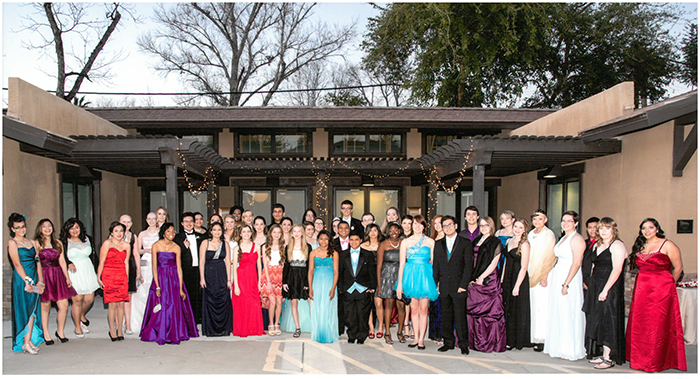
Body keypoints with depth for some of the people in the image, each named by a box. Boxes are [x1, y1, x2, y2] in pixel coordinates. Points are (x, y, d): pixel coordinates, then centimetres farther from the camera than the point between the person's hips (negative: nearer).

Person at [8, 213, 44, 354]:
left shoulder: (31, 242, 13)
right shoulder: (12, 242, -4)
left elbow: (38, 262, 9)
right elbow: (17, 264, -11)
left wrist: (40, 281, 1)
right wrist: (27, 281, -16)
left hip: (33, 280, 6)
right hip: (21, 280, -6)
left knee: (33, 310, 5)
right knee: (24, 310, -2)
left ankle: (30, 340, 11)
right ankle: (25, 343, 5)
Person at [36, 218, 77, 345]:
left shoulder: (58, 243, 14)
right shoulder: (37, 243, 1)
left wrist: (67, 277, 10)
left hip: (58, 275, 4)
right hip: (43, 276, -3)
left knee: (64, 305, -3)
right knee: (45, 306, 2)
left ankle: (60, 331, 15)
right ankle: (46, 333, 16)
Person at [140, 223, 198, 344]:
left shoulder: (176, 247, 1)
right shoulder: (156, 246, -4)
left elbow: (179, 268, 1)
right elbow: (154, 267, -5)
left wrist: (180, 288, -4)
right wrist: (157, 286, -12)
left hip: (174, 279, 2)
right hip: (160, 278, -2)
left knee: (175, 306, 0)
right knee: (161, 307, -3)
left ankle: (174, 334, 12)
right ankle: (160, 335, 10)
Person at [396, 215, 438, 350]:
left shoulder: (430, 242, 6)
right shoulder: (405, 242, 7)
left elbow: (433, 262, 8)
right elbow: (402, 263, 5)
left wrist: (436, 281, 1)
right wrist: (400, 283, 0)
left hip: (425, 276, -1)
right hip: (411, 276, 1)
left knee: (423, 309, -2)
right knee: (414, 309, 5)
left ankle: (421, 339, 5)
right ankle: (416, 338, 14)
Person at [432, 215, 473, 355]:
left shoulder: (465, 243, 1)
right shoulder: (438, 244, 13)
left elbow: (468, 266, -4)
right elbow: (435, 266, 13)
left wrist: (463, 285, -11)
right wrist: (435, 284, 5)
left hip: (458, 286, -4)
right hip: (444, 286, 4)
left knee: (460, 316, -3)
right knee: (446, 316, 8)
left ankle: (464, 344, 7)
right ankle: (449, 342, 19)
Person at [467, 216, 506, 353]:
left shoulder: (496, 243, -1)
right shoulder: (476, 241, 17)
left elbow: (493, 263, -7)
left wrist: (481, 278, -12)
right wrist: (471, 278, 6)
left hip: (489, 281, -6)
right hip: (475, 281, 6)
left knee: (489, 311, -6)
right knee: (473, 310, 3)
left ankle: (490, 342, 1)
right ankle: (475, 341, 12)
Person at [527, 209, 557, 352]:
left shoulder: (548, 234, -7)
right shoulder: (531, 234, 15)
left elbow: (550, 256, -10)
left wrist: (545, 276, -15)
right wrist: (528, 274, 14)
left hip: (543, 274, -6)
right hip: (532, 274, 7)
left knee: (542, 306, -7)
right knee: (533, 305, 6)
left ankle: (543, 339, -4)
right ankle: (534, 337, 10)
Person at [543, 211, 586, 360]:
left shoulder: (577, 239, -12)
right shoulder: (563, 238, 16)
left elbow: (576, 263, -18)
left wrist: (566, 284, -22)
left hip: (569, 278, -9)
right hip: (558, 277, 9)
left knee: (568, 313, -4)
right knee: (558, 313, 11)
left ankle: (570, 350, 5)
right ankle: (559, 348, 20)